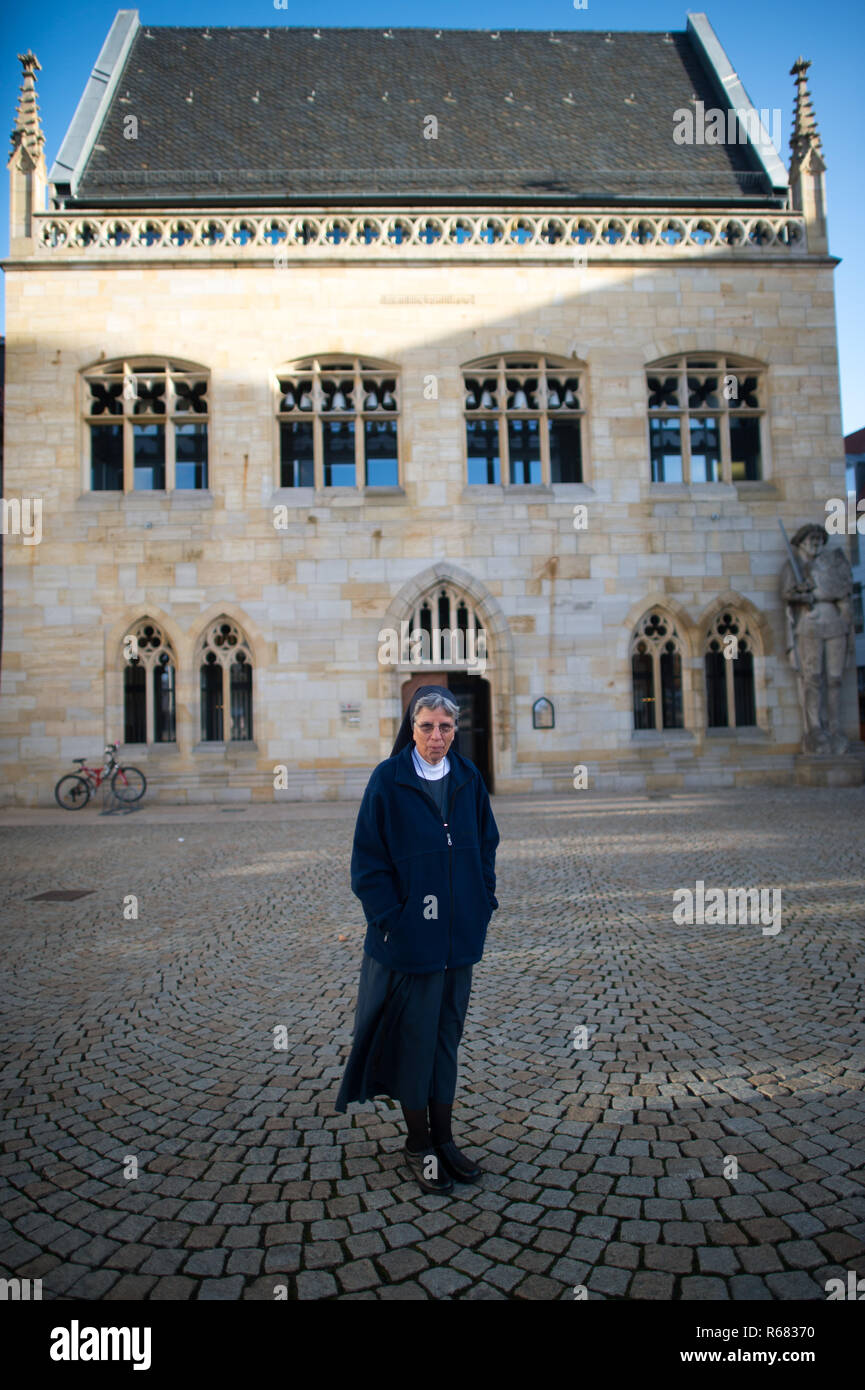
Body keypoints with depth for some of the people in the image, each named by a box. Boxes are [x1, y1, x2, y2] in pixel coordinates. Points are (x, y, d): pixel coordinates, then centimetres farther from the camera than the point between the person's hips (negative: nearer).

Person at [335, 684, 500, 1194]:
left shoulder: (468, 778, 2)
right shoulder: (388, 780, -11)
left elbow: (486, 845, 10)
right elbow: (369, 860, -9)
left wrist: (483, 904, 3)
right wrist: (391, 919, -12)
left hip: (461, 933, 5)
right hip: (410, 935, -4)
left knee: (448, 1032, 16)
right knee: (414, 1036, 8)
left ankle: (444, 1137, 32)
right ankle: (419, 1144, 27)